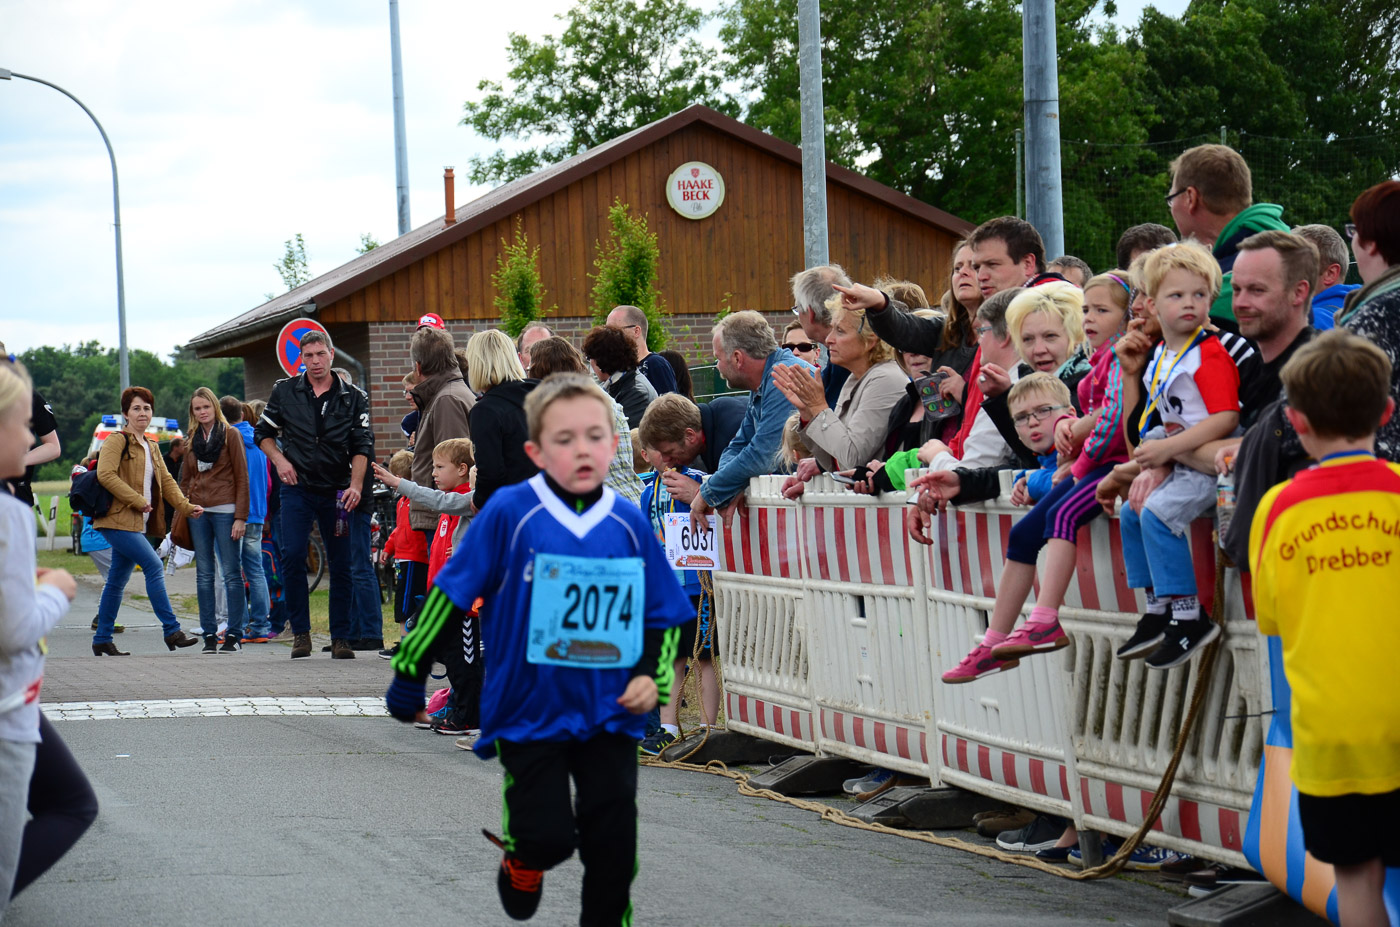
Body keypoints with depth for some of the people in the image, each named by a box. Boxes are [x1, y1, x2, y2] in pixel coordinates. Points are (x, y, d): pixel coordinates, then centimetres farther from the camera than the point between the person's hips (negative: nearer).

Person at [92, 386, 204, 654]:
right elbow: (105, 474, -18)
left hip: (138, 523, 8)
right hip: (119, 519, -8)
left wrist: (185, 506, 1)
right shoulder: (117, 440, -6)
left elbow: (166, 480, 17)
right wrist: (137, 500, -19)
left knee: (117, 581, 11)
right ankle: (172, 630, -18)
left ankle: (102, 640, 15)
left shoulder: (151, 447, 20)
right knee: (154, 566, -17)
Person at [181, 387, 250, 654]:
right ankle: (209, 635, 6)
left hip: (224, 511, -5)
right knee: (204, 574, 3)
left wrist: (240, 517, -10)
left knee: (231, 572, -4)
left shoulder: (231, 435, 1)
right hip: (198, 512, 5)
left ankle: (234, 635, -2)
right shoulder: (192, 439, 15)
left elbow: (241, 478, -2)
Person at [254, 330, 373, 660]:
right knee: (292, 555, -12)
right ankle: (300, 632, -1)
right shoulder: (285, 392, 6)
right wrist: (278, 459, -4)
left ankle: (341, 638, 7)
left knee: (341, 564, 1)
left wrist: (355, 485, -14)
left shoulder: (352, 399, 4)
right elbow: (263, 432, 15)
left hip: (337, 491, 0)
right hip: (297, 488, 0)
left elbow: (362, 446, 0)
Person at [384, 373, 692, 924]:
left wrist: (653, 676, -5)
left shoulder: (629, 525, -1)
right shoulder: (510, 513, -11)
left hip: (609, 715, 3)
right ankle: (521, 865, 25)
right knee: (548, 837, -10)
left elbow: (663, 615, 10)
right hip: (529, 712, -3)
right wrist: (410, 670, 1)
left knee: (613, 846, 2)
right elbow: (451, 592, -3)